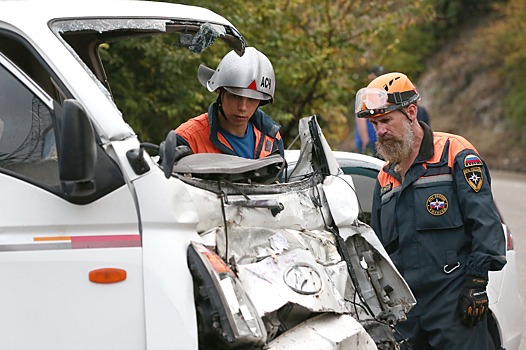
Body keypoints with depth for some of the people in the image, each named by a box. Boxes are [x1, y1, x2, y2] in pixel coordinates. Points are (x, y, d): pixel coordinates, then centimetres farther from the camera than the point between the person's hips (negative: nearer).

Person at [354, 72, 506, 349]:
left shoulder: (455, 153, -2)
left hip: (454, 302, -6)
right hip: (404, 310, 6)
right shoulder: (385, 178, 19)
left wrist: (476, 282, -15)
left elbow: (485, 222, -8)